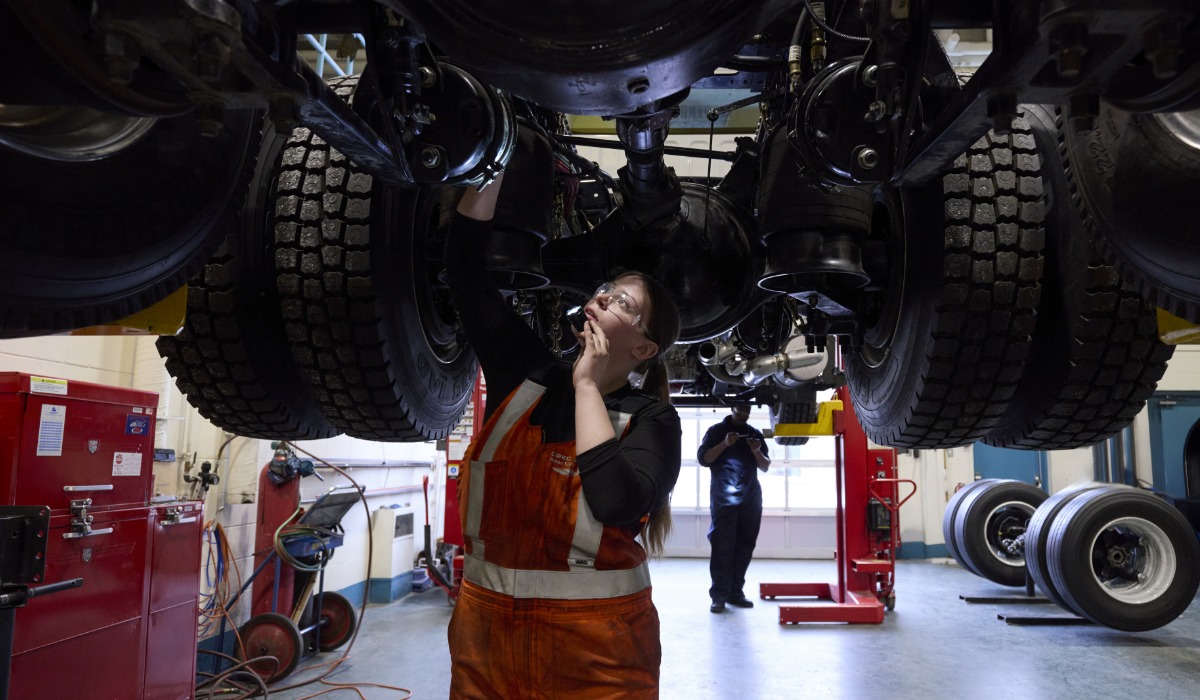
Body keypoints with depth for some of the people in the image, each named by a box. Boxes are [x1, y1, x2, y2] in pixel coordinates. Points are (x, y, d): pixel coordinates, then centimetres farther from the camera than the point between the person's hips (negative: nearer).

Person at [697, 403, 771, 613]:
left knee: (744, 547, 4)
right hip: (724, 499, -4)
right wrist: (724, 444, -15)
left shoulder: (755, 434, 18)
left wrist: (757, 452, -5)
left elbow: (765, 467, 15)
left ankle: (736, 592, 12)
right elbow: (702, 458, -1)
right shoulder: (717, 431, 9)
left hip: (751, 499, 4)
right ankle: (719, 596, -7)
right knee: (722, 547, -8)